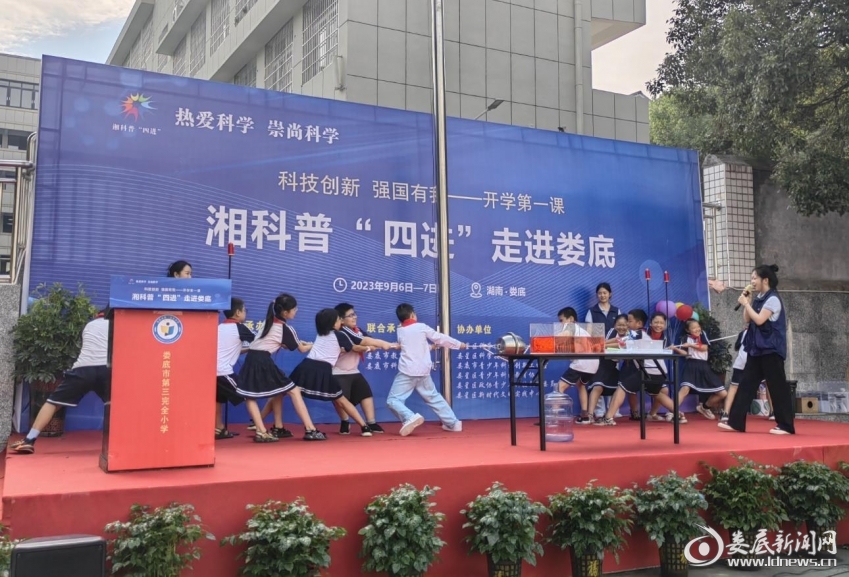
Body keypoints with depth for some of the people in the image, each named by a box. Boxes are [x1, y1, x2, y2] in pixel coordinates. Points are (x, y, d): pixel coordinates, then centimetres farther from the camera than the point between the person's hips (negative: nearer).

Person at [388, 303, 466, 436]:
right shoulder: (422, 327, 2)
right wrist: (459, 344, 23)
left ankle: (410, 418, -28)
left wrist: (430, 346, 31)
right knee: (434, 397, 22)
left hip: (407, 372, -3)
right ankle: (452, 422, 26)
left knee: (393, 400, -3)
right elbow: (440, 338, 10)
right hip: (423, 372, 3)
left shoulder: (400, 331, 4)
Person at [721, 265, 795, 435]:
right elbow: (747, 319, 13)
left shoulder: (772, 299, -13)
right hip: (757, 348, 9)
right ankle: (735, 422, 9)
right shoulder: (758, 298, 13)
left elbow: (759, 320, -21)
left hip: (770, 349, -9)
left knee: (777, 386, -3)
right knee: (746, 384, 7)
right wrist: (746, 301, 3)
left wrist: (746, 303, -13)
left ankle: (786, 425, 4)